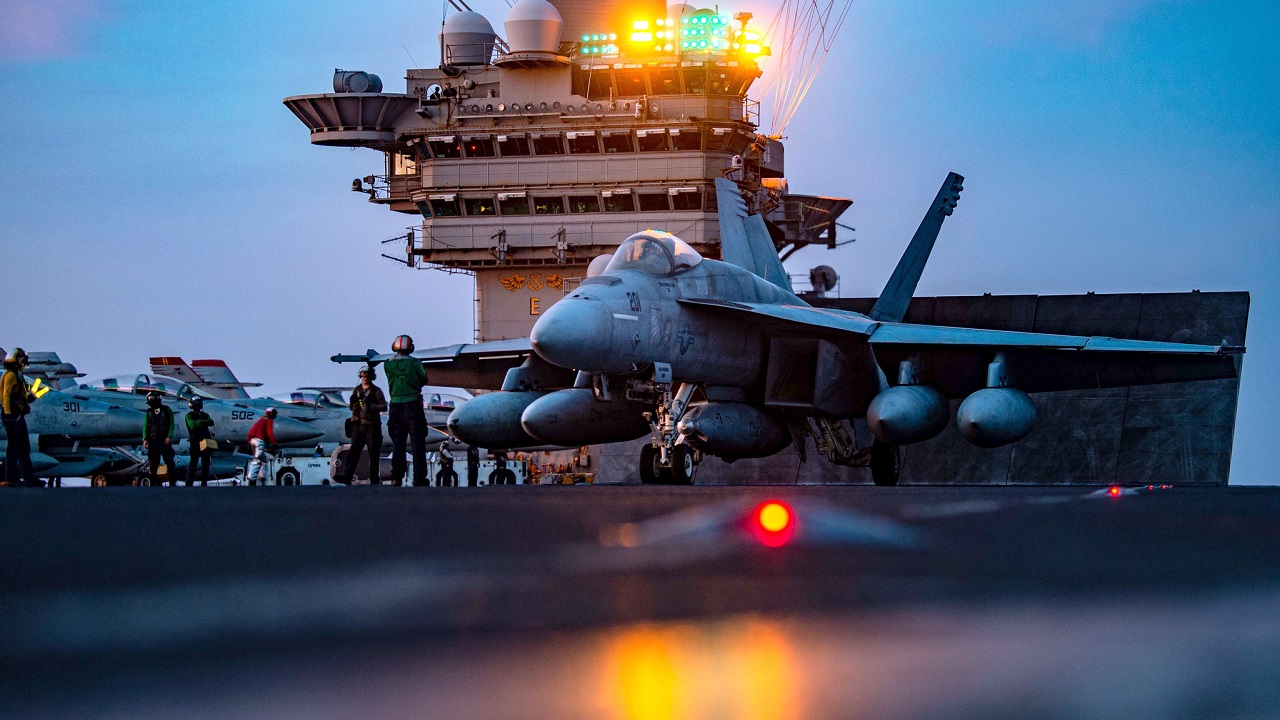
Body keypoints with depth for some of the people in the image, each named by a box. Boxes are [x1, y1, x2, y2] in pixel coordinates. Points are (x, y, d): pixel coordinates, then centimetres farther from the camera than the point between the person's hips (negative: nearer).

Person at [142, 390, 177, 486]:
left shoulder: (166, 410, 5)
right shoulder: (149, 412, 12)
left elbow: (171, 424, 1)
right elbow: (145, 426, 9)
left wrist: (169, 437, -11)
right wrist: (145, 439, -4)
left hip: (165, 440, -2)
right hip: (153, 440, 2)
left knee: (169, 461, -6)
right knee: (153, 463, 0)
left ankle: (173, 482, -4)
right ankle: (154, 483, 2)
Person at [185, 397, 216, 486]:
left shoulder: (204, 415, 17)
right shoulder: (189, 416, 0)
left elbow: (211, 422, -2)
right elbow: (193, 426, -17)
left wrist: (200, 422, -12)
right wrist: (204, 423, -7)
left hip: (205, 441, 6)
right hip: (195, 442, -6)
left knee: (206, 463, 7)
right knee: (193, 463, -8)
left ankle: (204, 483, 13)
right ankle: (189, 483, -8)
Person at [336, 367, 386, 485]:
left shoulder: (376, 391, 2)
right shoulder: (357, 390, 16)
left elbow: (384, 406, -8)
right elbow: (351, 407, 21)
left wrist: (371, 406, -22)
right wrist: (352, 401, -1)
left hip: (372, 425, -3)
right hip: (358, 425, 3)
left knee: (373, 452, 1)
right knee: (354, 450, -8)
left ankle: (374, 479, 9)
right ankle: (346, 476, -18)